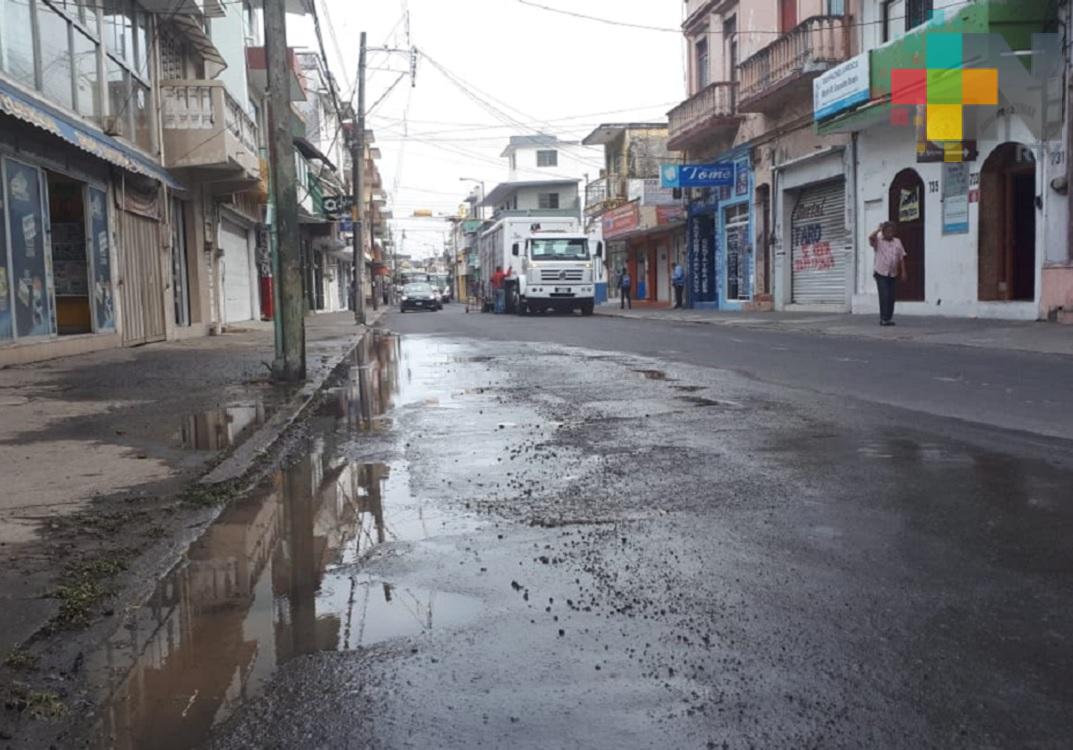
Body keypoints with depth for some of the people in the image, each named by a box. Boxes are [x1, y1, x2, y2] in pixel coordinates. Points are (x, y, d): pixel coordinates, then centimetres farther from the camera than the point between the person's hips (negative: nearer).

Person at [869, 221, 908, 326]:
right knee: (884, 296, -11)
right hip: (881, 274, -4)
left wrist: (903, 272, 5)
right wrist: (879, 229, -9)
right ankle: (883, 319, -9)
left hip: (893, 275, 4)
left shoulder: (897, 242, 11)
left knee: (891, 297, 4)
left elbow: (901, 258, 10)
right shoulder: (878, 241, 0)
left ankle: (889, 318, 12)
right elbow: (871, 237, -23)